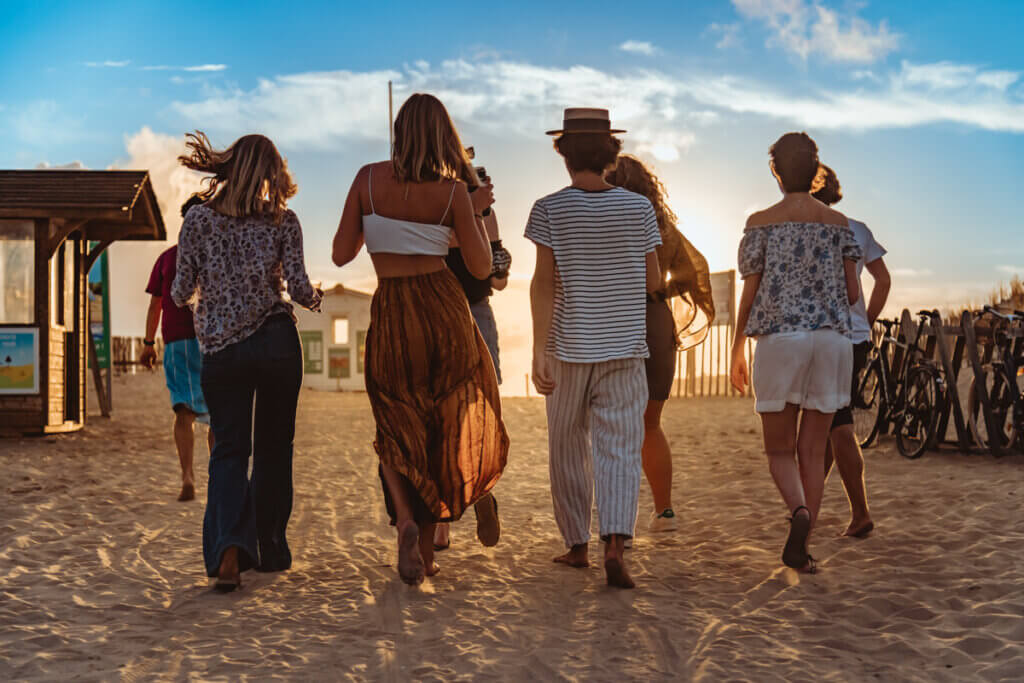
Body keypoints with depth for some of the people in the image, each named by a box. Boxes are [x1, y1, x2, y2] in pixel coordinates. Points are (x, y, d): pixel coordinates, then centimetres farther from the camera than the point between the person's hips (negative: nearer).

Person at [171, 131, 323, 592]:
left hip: (220, 347, 0)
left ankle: (229, 547, -17)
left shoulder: (198, 219, 2)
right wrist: (315, 299, 15)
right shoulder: (283, 220, 0)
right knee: (274, 448, 12)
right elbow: (298, 288, -7)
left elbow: (182, 291, 1)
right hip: (276, 341, 0)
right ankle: (270, 550, 20)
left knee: (229, 450, 3)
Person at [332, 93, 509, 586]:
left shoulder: (368, 178, -4)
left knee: (398, 430, 14)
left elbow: (342, 254, 0)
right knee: (448, 423, 19)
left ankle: (405, 519, -11)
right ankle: (426, 548, 21)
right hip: (444, 308, 0)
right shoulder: (453, 191, -6)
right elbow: (482, 268, 0)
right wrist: (478, 212, 12)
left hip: (389, 314, 0)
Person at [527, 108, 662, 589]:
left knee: (568, 449, 14)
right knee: (619, 451, 0)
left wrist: (539, 350, -12)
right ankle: (614, 543, -18)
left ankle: (577, 545, 23)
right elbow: (653, 282, 7)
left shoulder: (550, 209, -5)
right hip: (623, 349, 1)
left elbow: (543, 282, -11)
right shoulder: (638, 208, 0)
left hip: (567, 349, 0)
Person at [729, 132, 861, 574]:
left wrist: (735, 351, 7)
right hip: (833, 340, 2)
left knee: (779, 451, 7)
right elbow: (853, 293, 6)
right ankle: (801, 550, 8)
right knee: (813, 452, 9)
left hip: (779, 339, -2)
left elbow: (750, 294, -1)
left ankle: (799, 511, -22)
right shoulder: (839, 223, 9)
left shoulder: (761, 222, 2)